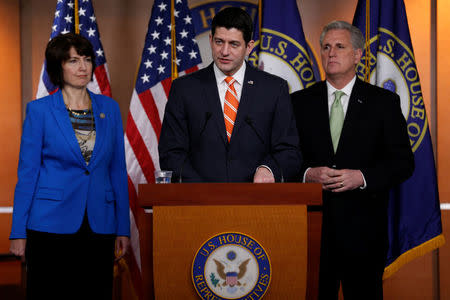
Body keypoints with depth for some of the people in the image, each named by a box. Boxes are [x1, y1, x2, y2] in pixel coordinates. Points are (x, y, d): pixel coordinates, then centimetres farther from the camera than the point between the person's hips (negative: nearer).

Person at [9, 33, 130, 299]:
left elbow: (118, 170, 10)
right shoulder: (39, 110, -1)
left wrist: (123, 228, 6)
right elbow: (27, 172, -1)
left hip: (100, 225, 3)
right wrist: (19, 232, -5)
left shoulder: (109, 108, 8)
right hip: (51, 225, -3)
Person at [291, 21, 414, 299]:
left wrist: (362, 177, -15)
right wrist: (308, 174, -13)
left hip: (363, 226, -1)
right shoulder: (300, 102, 9)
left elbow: (403, 162, 0)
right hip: (312, 224, 1)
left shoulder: (384, 102, 4)